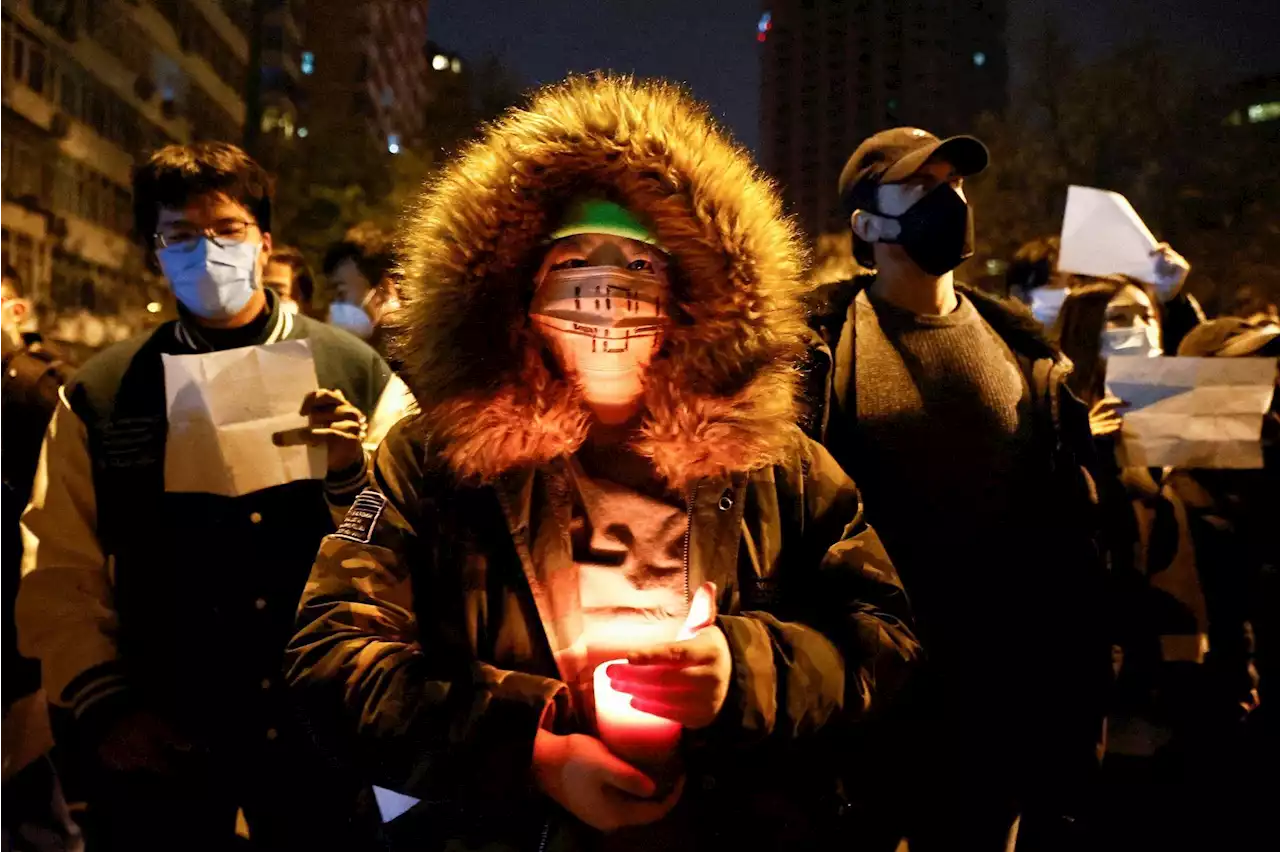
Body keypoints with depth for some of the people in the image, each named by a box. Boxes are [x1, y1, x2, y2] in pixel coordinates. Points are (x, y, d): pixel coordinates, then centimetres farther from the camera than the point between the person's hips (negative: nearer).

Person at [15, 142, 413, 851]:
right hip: (159, 739, 1)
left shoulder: (356, 375, -1)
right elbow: (58, 572, 3)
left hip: (322, 723, 0)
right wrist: (102, 703, -5)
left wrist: (351, 474, -20)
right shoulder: (98, 396, 3)